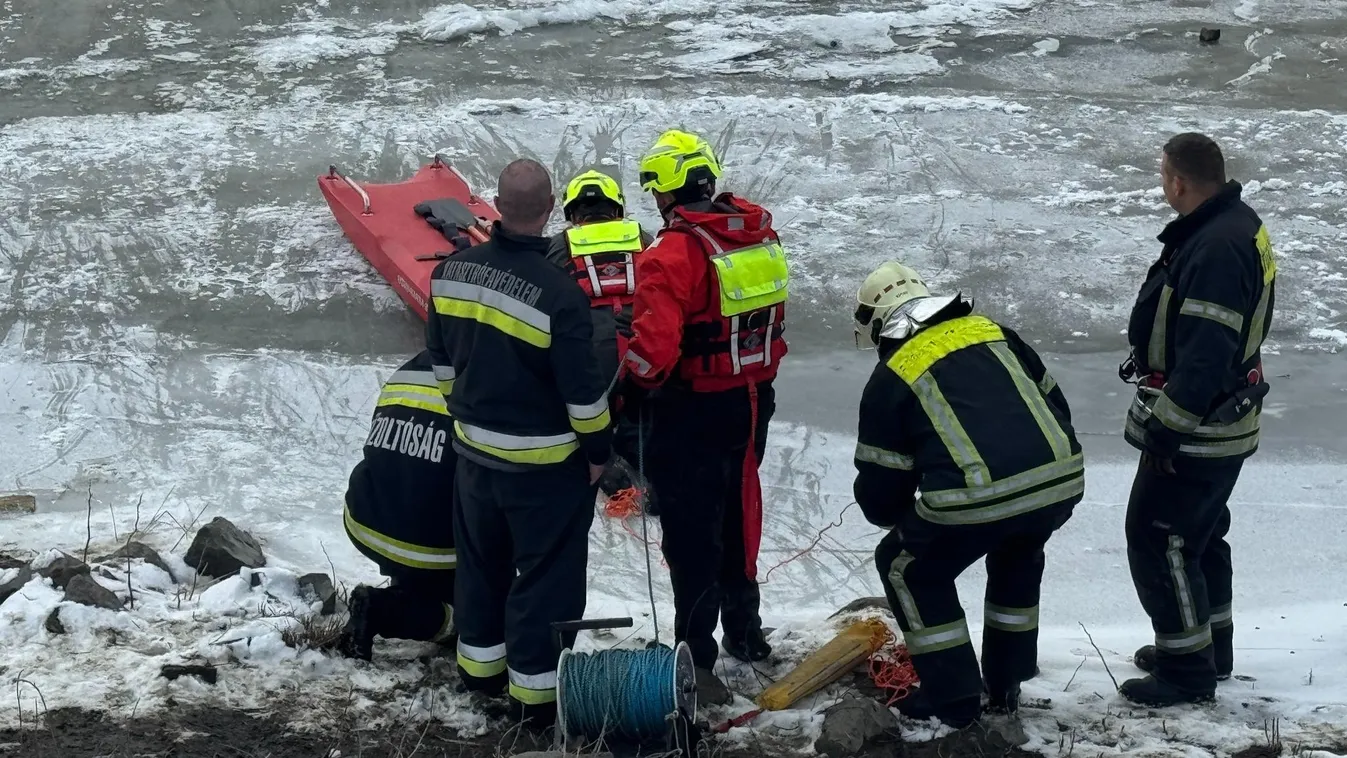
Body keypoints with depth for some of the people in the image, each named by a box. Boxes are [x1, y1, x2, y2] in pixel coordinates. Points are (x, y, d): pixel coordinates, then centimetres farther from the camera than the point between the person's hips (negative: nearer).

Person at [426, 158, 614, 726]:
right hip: (543, 463, -6)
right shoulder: (558, 292, -26)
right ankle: (535, 690, 15)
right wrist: (598, 448, -5)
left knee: (481, 560, 23)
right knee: (546, 574, 7)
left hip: (474, 448, 6)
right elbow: (583, 388, -20)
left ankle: (480, 663, 37)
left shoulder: (453, 270, -6)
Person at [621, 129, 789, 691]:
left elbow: (654, 347, -27)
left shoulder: (674, 251, -22)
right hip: (754, 402, 7)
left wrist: (634, 390, -9)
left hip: (692, 412, -7)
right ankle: (744, 629, 38)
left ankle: (697, 654, 9)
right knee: (738, 514, 23)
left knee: (691, 530, 4)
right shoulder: (760, 235, 0)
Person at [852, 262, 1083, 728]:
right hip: (1062, 480, 6)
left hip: (978, 499, -5)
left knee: (909, 568, 21)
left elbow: (879, 490, 12)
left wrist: (896, 513, 35)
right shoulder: (993, 333, 22)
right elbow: (1054, 405, 25)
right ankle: (1005, 685, 41)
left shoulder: (890, 378, 9)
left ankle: (953, 698, 21)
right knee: (1017, 557, 36)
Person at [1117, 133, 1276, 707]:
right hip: (1221, 422, 11)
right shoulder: (1236, 225, 7)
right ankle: (1209, 646, 37)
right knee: (1200, 533, 23)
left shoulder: (1217, 248, -28)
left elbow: (1205, 356, -31)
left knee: (1157, 537, -1)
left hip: (1197, 431, -11)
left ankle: (1186, 669, 8)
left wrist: (1166, 428, -25)